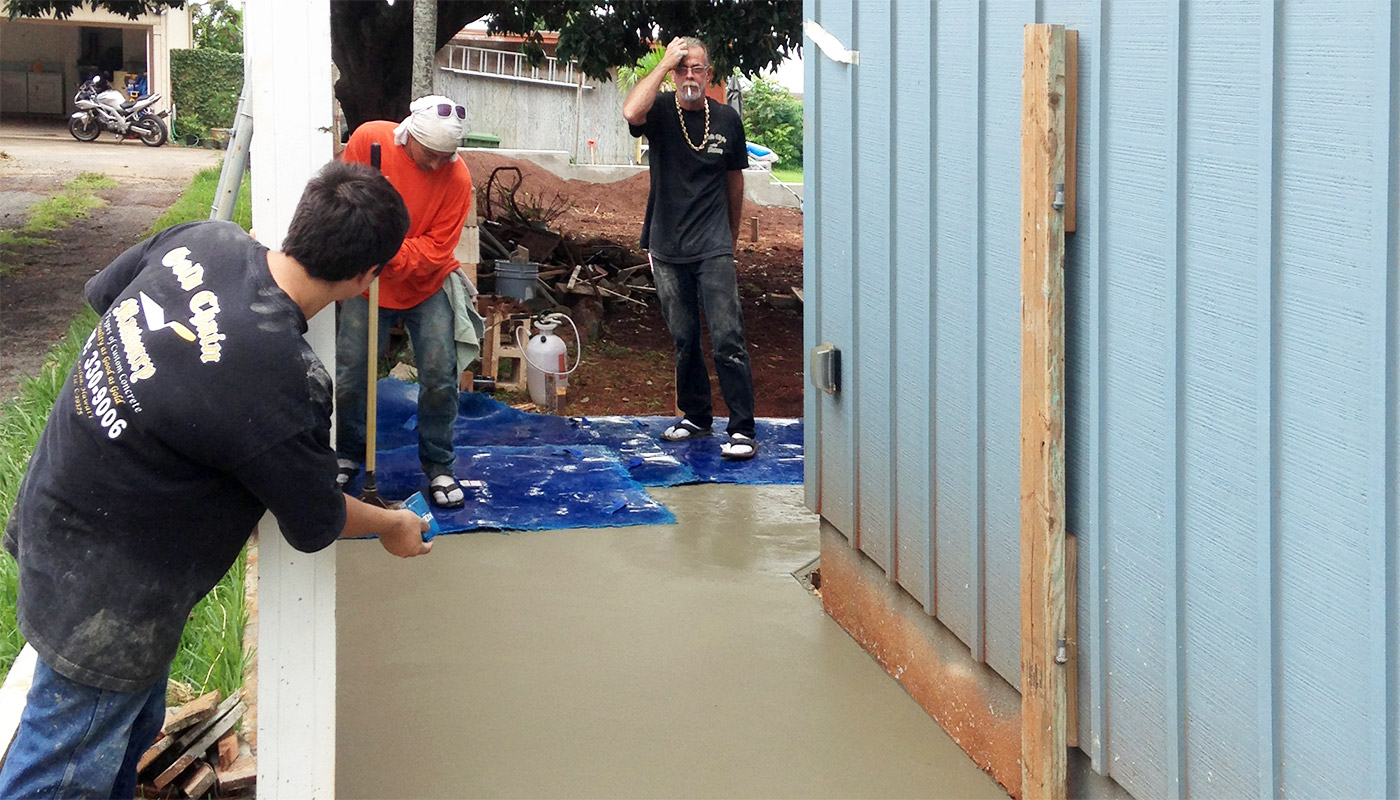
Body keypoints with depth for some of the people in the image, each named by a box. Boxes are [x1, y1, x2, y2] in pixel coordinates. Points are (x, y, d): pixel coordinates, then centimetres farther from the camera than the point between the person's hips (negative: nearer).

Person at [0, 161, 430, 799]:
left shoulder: (205, 238, -13)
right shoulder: (279, 386, -34)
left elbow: (102, 291, 9)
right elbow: (316, 524, -14)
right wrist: (393, 525, 6)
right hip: (103, 597, -9)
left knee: (135, 727, 27)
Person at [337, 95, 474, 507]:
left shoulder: (456, 177, -18)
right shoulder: (368, 139, -16)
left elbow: (436, 250, -16)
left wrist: (393, 253, -32)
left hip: (426, 287, -1)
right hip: (367, 283, 1)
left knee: (440, 376, -7)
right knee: (348, 376, 1)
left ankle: (439, 468, 9)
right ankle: (347, 456, 25)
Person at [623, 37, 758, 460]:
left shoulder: (726, 119, 3)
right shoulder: (661, 110, -3)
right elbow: (631, 112, -28)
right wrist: (664, 63, -20)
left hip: (713, 249, -1)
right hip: (667, 248, 1)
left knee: (728, 340, -9)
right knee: (684, 341, 11)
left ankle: (742, 429, -6)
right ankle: (696, 416, 27)